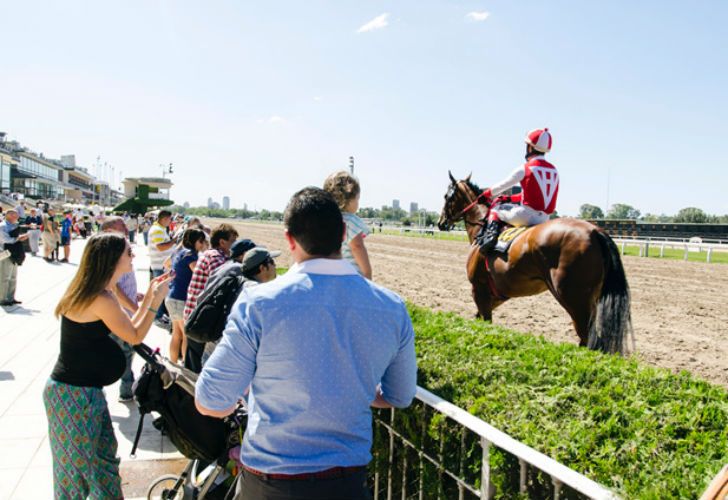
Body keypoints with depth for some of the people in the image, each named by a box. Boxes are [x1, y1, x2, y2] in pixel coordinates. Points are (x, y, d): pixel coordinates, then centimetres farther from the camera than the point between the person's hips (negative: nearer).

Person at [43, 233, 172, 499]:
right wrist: (156, 300, -8)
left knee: (104, 452, 21)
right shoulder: (102, 299, -25)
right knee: (78, 462, 8)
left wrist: (148, 296, 8)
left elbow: (128, 327, 11)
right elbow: (135, 336, -14)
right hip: (73, 394, -9)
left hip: (87, 390, 9)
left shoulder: (92, 292, 5)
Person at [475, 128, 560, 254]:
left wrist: (486, 194, 21)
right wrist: (512, 198, 25)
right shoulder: (554, 170, 12)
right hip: (544, 218, 7)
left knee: (495, 208, 14)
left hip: (527, 215, -7)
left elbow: (503, 185, 5)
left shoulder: (526, 168, -7)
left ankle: (490, 235, -6)